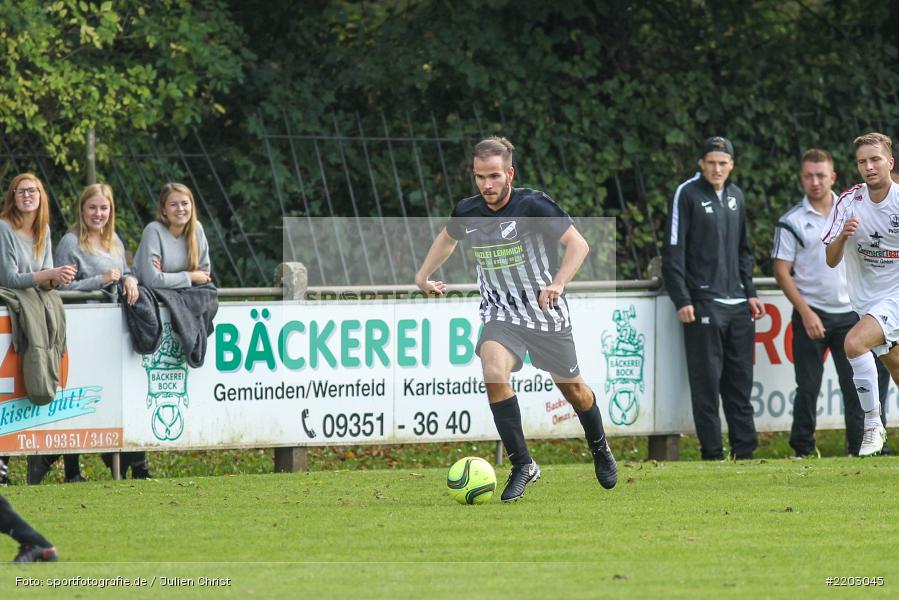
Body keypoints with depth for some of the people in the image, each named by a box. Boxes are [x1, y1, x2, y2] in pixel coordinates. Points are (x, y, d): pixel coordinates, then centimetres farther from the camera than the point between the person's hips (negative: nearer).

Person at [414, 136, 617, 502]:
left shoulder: (533, 205, -19)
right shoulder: (467, 212, -3)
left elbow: (578, 244, -22)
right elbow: (447, 238, 21)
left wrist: (558, 283, -35)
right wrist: (423, 276, 15)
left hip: (546, 313, -3)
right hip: (500, 314, 3)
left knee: (571, 388, 12)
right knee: (494, 374, -25)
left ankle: (600, 450, 43)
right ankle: (522, 465, -16)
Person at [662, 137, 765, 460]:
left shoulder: (736, 195, 14)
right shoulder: (688, 194, -5)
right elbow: (674, 250, -8)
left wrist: (749, 293, 15)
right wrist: (681, 300, -15)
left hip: (737, 303, 6)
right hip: (703, 304, -6)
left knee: (740, 381, 7)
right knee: (707, 381, -5)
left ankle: (745, 450, 10)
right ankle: (712, 453, -2)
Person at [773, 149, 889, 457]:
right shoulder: (791, 221, -3)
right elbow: (782, 271, -4)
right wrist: (806, 312, -12)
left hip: (850, 313, 2)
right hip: (811, 314, -2)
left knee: (856, 385, 1)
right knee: (808, 388, -1)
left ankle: (861, 449, 5)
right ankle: (803, 451, 8)